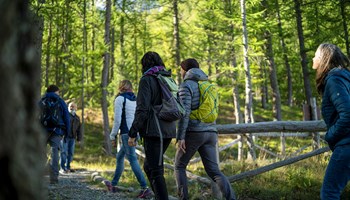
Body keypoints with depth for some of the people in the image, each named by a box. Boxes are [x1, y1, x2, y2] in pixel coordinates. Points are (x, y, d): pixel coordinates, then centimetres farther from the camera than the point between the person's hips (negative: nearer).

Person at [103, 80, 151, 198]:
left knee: (132, 160, -10)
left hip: (126, 133, -8)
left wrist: (113, 136, -3)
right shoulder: (136, 99, 18)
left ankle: (145, 188, -19)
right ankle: (113, 184, 29)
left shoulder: (120, 99, -3)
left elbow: (117, 119, -9)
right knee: (119, 157, 20)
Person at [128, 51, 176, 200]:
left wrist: (133, 133, -12)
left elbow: (142, 109, -15)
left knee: (155, 171, -5)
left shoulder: (147, 80, -8)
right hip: (168, 131, 8)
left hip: (153, 132, -7)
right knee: (149, 166, 19)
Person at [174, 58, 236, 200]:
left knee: (179, 166, 14)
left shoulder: (186, 86, -6)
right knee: (214, 171, 2)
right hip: (209, 133, 6)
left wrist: (180, 137, -18)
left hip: (192, 133, -6)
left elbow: (185, 112, -16)